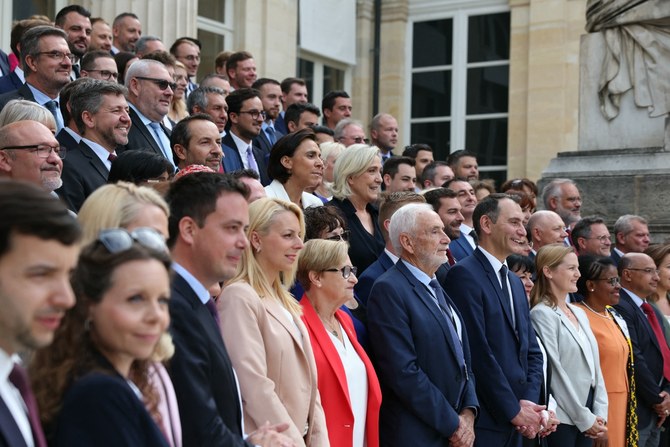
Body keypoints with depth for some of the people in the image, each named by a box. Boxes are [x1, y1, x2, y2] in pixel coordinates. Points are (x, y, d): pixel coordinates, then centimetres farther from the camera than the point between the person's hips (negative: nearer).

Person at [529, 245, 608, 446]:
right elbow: (553, 372, -14)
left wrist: (600, 414, 2)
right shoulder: (542, 314, -10)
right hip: (562, 418, -7)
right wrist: (584, 418, -11)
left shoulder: (579, 313, 13)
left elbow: (594, 364, 12)